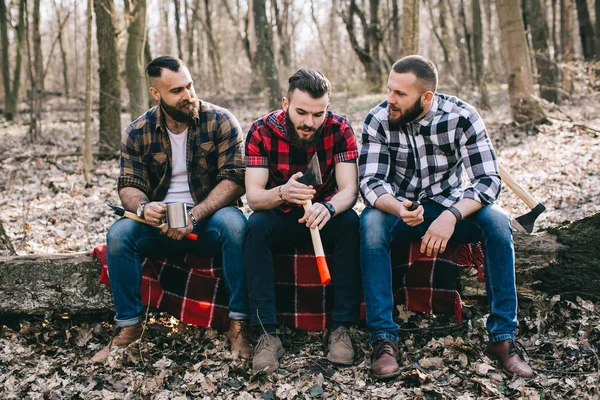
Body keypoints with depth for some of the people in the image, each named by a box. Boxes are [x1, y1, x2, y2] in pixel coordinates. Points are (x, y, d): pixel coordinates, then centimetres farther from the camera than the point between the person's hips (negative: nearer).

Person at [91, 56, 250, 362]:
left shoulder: (220, 122, -6)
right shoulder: (138, 133, 2)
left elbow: (234, 179, -13)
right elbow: (128, 186, 1)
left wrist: (194, 215, -26)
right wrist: (143, 207, -24)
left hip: (209, 218, -2)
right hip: (159, 222, 2)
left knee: (234, 223, -35)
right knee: (119, 233, -26)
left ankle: (238, 324, -26)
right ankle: (129, 326, -12)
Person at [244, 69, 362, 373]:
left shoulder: (339, 129, -15)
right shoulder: (262, 131, -16)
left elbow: (349, 189, -22)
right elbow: (252, 196, -21)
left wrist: (328, 207, -46)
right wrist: (281, 193, -45)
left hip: (324, 214, 0)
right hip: (281, 217, 0)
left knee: (350, 222, -31)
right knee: (256, 226, -31)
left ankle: (342, 328, -27)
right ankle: (267, 334, -31)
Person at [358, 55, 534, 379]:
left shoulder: (461, 116, -16)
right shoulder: (378, 120, -14)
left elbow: (488, 180, -20)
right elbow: (370, 182, -18)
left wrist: (452, 216, -39)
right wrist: (398, 208, -41)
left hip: (451, 207, 0)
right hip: (398, 209, 0)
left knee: (497, 221, -28)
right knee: (371, 223, -33)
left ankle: (502, 336, -19)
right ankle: (384, 338, -29)